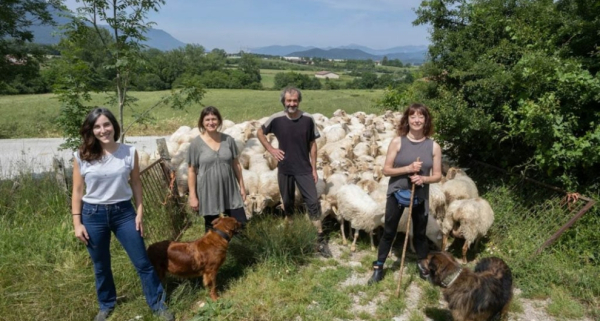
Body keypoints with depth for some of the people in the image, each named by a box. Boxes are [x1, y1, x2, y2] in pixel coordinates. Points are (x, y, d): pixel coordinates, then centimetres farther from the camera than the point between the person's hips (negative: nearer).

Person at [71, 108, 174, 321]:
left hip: (123, 212, 0)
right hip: (93, 215, 0)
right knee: (101, 266, 16)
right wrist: (77, 223, -2)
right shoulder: (82, 156, -6)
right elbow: (77, 191, 0)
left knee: (143, 262, 4)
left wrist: (140, 212, 0)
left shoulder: (129, 152, -5)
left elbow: (136, 184, 3)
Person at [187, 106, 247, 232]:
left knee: (240, 223, 4)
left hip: (230, 190, 2)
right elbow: (191, 171, -4)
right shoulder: (196, 143, -8)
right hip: (208, 192, -2)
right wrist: (192, 196, -6)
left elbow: (236, 164, 7)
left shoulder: (228, 140, 0)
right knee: (211, 228, 11)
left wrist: (241, 186, 7)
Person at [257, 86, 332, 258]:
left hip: (304, 169, -1)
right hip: (285, 169, 1)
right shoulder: (276, 119, -9)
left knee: (313, 202, -3)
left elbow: (312, 145, 0)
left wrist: (314, 169, 0)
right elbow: (260, 133, 8)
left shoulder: (308, 119, -8)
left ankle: (321, 240, 6)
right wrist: (271, 150, -4)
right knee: (287, 203, 14)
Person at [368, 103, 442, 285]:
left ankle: (422, 263, 42)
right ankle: (378, 267, 22)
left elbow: (437, 175, -1)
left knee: (420, 232, 18)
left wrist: (423, 178, -21)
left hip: (420, 196, 2)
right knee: (389, 231, 9)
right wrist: (408, 169, -23)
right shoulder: (397, 142, -9)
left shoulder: (434, 146, -4)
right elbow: (386, 170, -10)